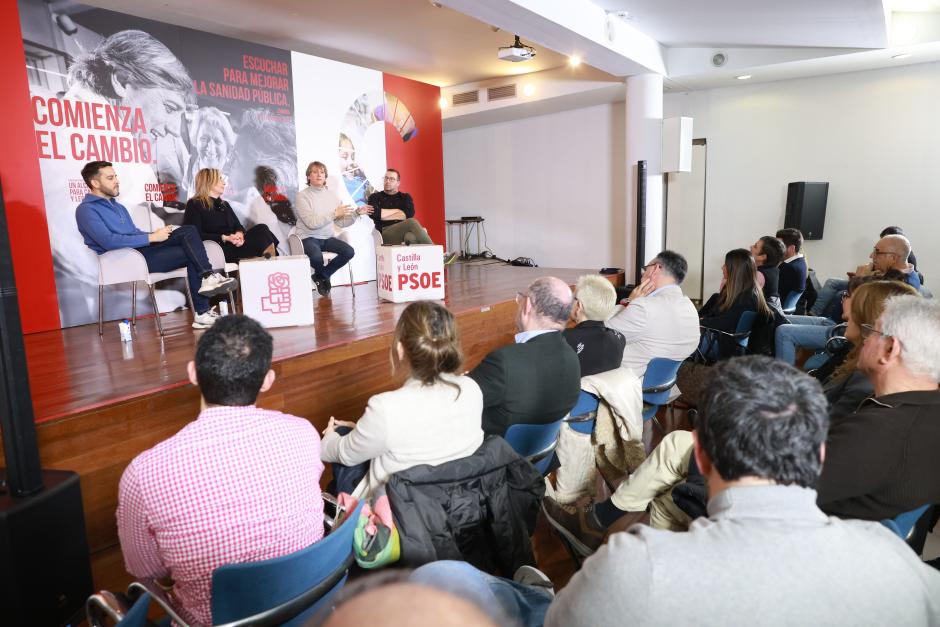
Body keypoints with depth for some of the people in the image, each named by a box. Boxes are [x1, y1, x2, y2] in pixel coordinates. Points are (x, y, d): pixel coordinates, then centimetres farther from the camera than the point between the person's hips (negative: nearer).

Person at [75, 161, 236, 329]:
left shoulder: (117, 206, 25)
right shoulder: (86, 210, -5)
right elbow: (108, 241, -20)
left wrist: (158, 235, 1)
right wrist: (151, 237, -19)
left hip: (142, 250, 8)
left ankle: (207, 284, -18)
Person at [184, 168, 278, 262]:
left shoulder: (224, 204, 27)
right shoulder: (194, 205, 4)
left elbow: (238, 226, 16)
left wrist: (239, 234, -10)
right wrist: (224, 238, -18)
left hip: (235, 244, 7)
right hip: (221, 249, -7)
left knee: (261, 228, -23)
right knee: (262, 231, -27)